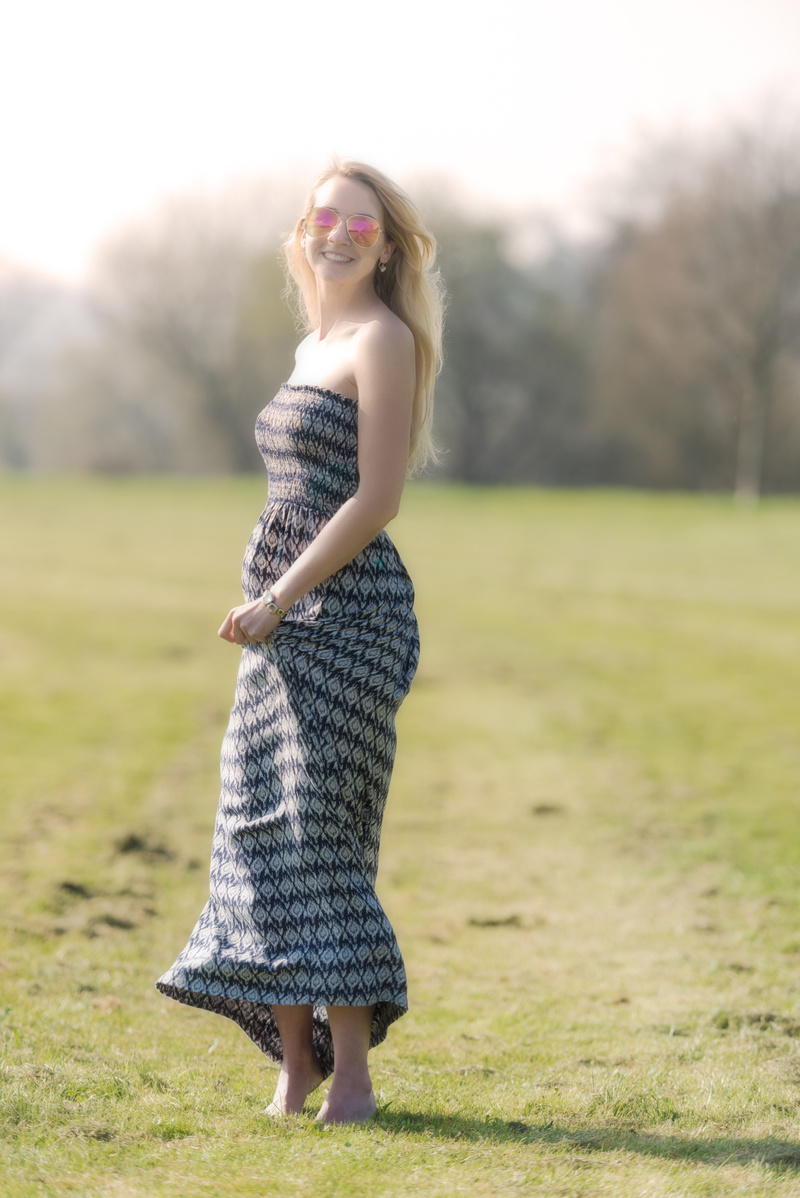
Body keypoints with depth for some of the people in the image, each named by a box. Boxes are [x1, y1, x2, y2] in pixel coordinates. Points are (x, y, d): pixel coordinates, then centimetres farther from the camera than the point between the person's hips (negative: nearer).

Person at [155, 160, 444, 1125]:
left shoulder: (385, 340, -7)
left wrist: (280, 597, -16)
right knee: (261, 821, 5)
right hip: (286, 615, 8)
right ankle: (295, 1062, 11)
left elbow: (376, 498, -15)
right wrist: (271, 602, 17)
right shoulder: (311, 348, 18)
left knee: (321, 827, -10)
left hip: (347, 609, -8)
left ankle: (351, 1075, -4)